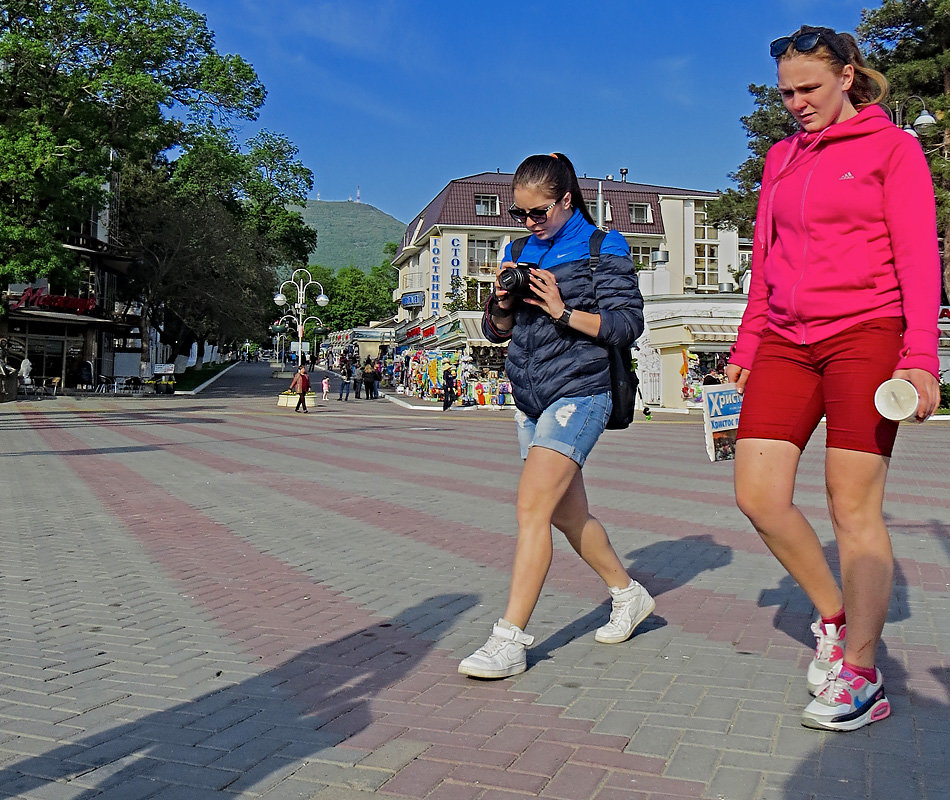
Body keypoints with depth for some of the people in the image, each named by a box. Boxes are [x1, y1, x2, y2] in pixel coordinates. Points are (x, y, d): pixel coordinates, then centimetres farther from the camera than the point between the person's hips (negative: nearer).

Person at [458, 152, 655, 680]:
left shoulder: (602, 249, -2)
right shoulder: (519, 252, 14)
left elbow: (627, 325, -8)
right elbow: (495, 332, 17)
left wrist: (563, 311, -17)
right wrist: (502, 303, -5)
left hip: (578, 393, -7)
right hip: (530, 399, 7)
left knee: (533, 504, -17)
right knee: (568, 513, 13)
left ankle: (510, 640, -13)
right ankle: (629, 595, 34)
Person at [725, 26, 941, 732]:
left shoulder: (892, 146, 4)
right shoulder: (780, 159, 19)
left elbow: (919, 255, -3)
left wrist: (920, 355, -13)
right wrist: (747, 347, 14)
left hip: (865, 335, -5)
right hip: (787, 342, 5)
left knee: (853, 506, -5)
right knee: (758, 495, -6)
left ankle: (862, 677, 8)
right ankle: (834, 617, 18)